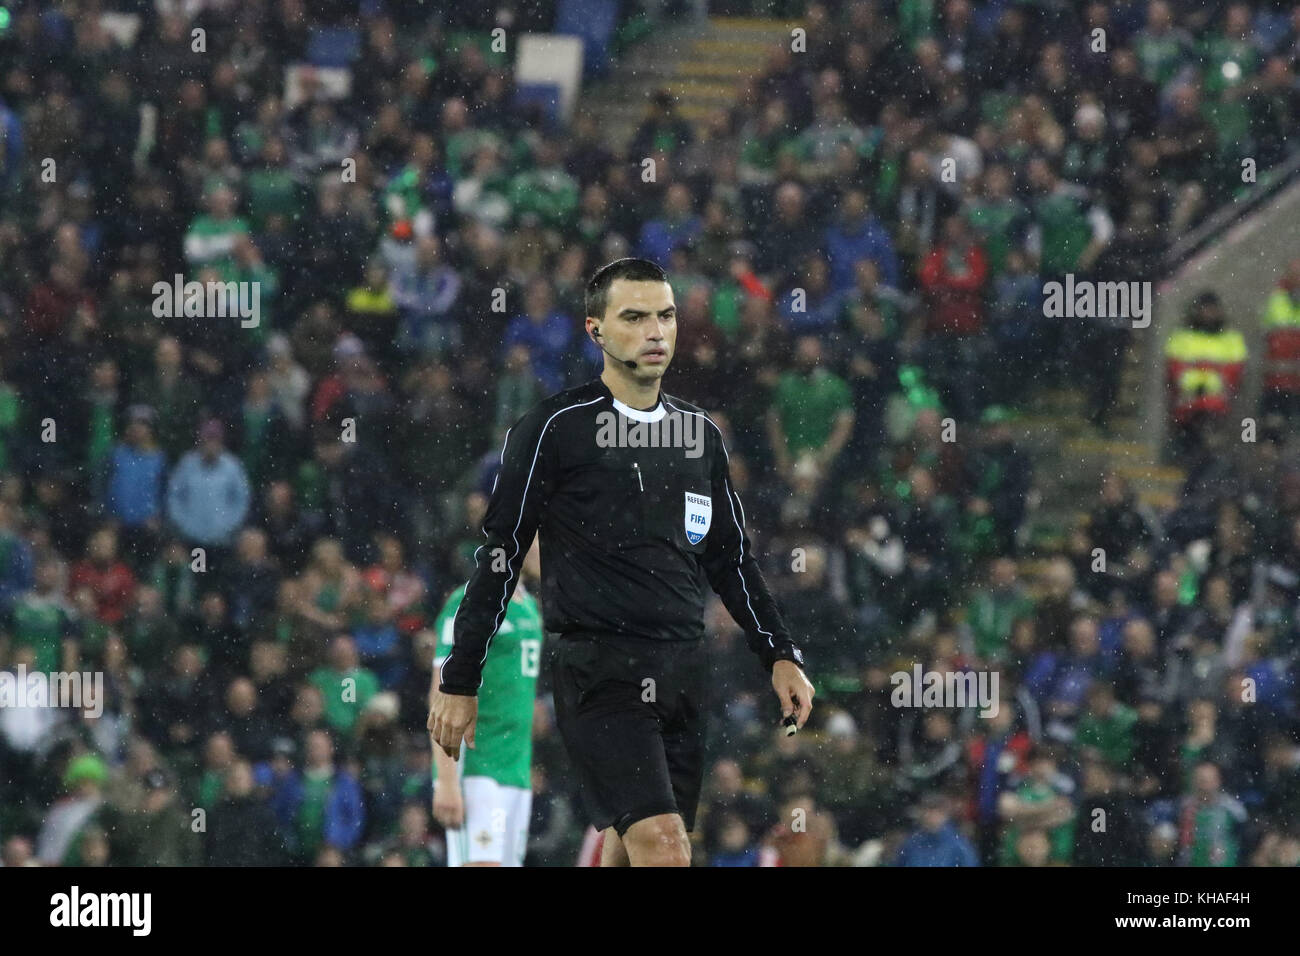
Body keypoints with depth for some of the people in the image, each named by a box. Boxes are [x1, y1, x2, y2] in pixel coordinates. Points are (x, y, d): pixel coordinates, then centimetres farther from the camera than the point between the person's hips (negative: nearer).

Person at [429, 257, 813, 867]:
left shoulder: (699, 433, 14)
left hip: (681, 676, 6)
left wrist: (779, 654, 15)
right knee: (663, 849, -20)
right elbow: (498, 558, -2)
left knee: (625, 853, 6)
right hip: (599, 673, -6)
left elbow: (731, 557, 23)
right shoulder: (554, 429, -4)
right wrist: (459, 681, -3)